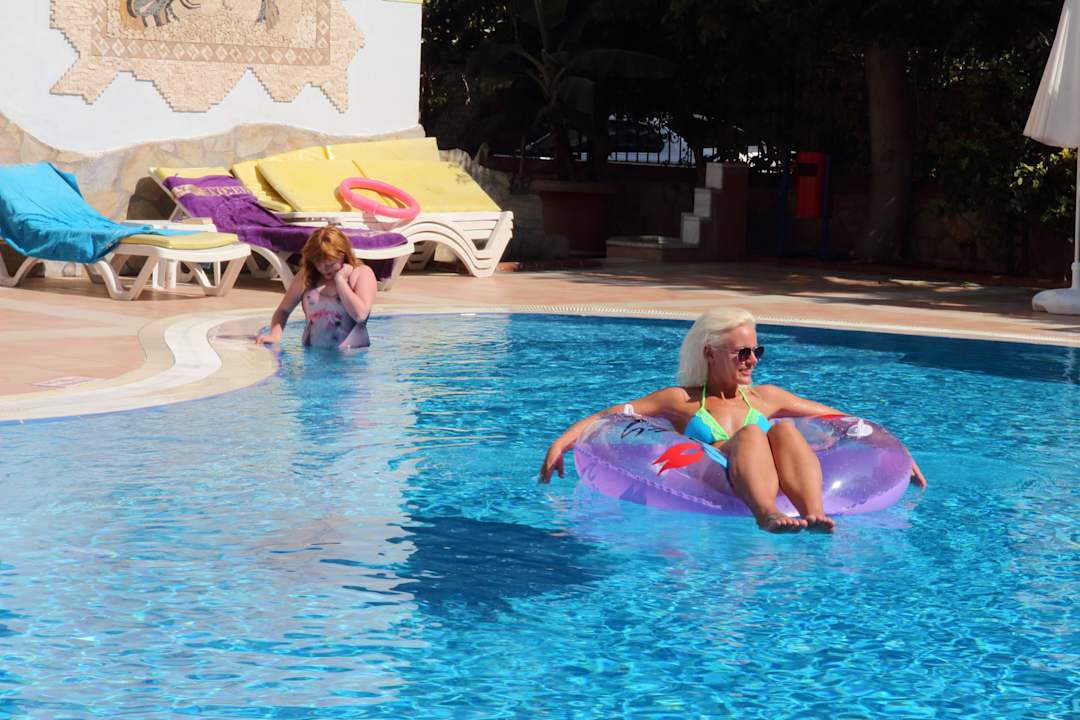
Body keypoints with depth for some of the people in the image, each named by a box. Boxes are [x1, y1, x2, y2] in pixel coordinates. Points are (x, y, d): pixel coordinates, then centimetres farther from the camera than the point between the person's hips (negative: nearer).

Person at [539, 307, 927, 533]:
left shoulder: (765, 397, 29)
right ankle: (767, 516, -61)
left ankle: (815, 513, -52)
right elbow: (605, 417, 16)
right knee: (750, 433, -30)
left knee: (784, 429, -25)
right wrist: (561, 442, 0)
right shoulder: (681, 400, 21)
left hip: (775, 486, 3)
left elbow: (835, 419, 32)